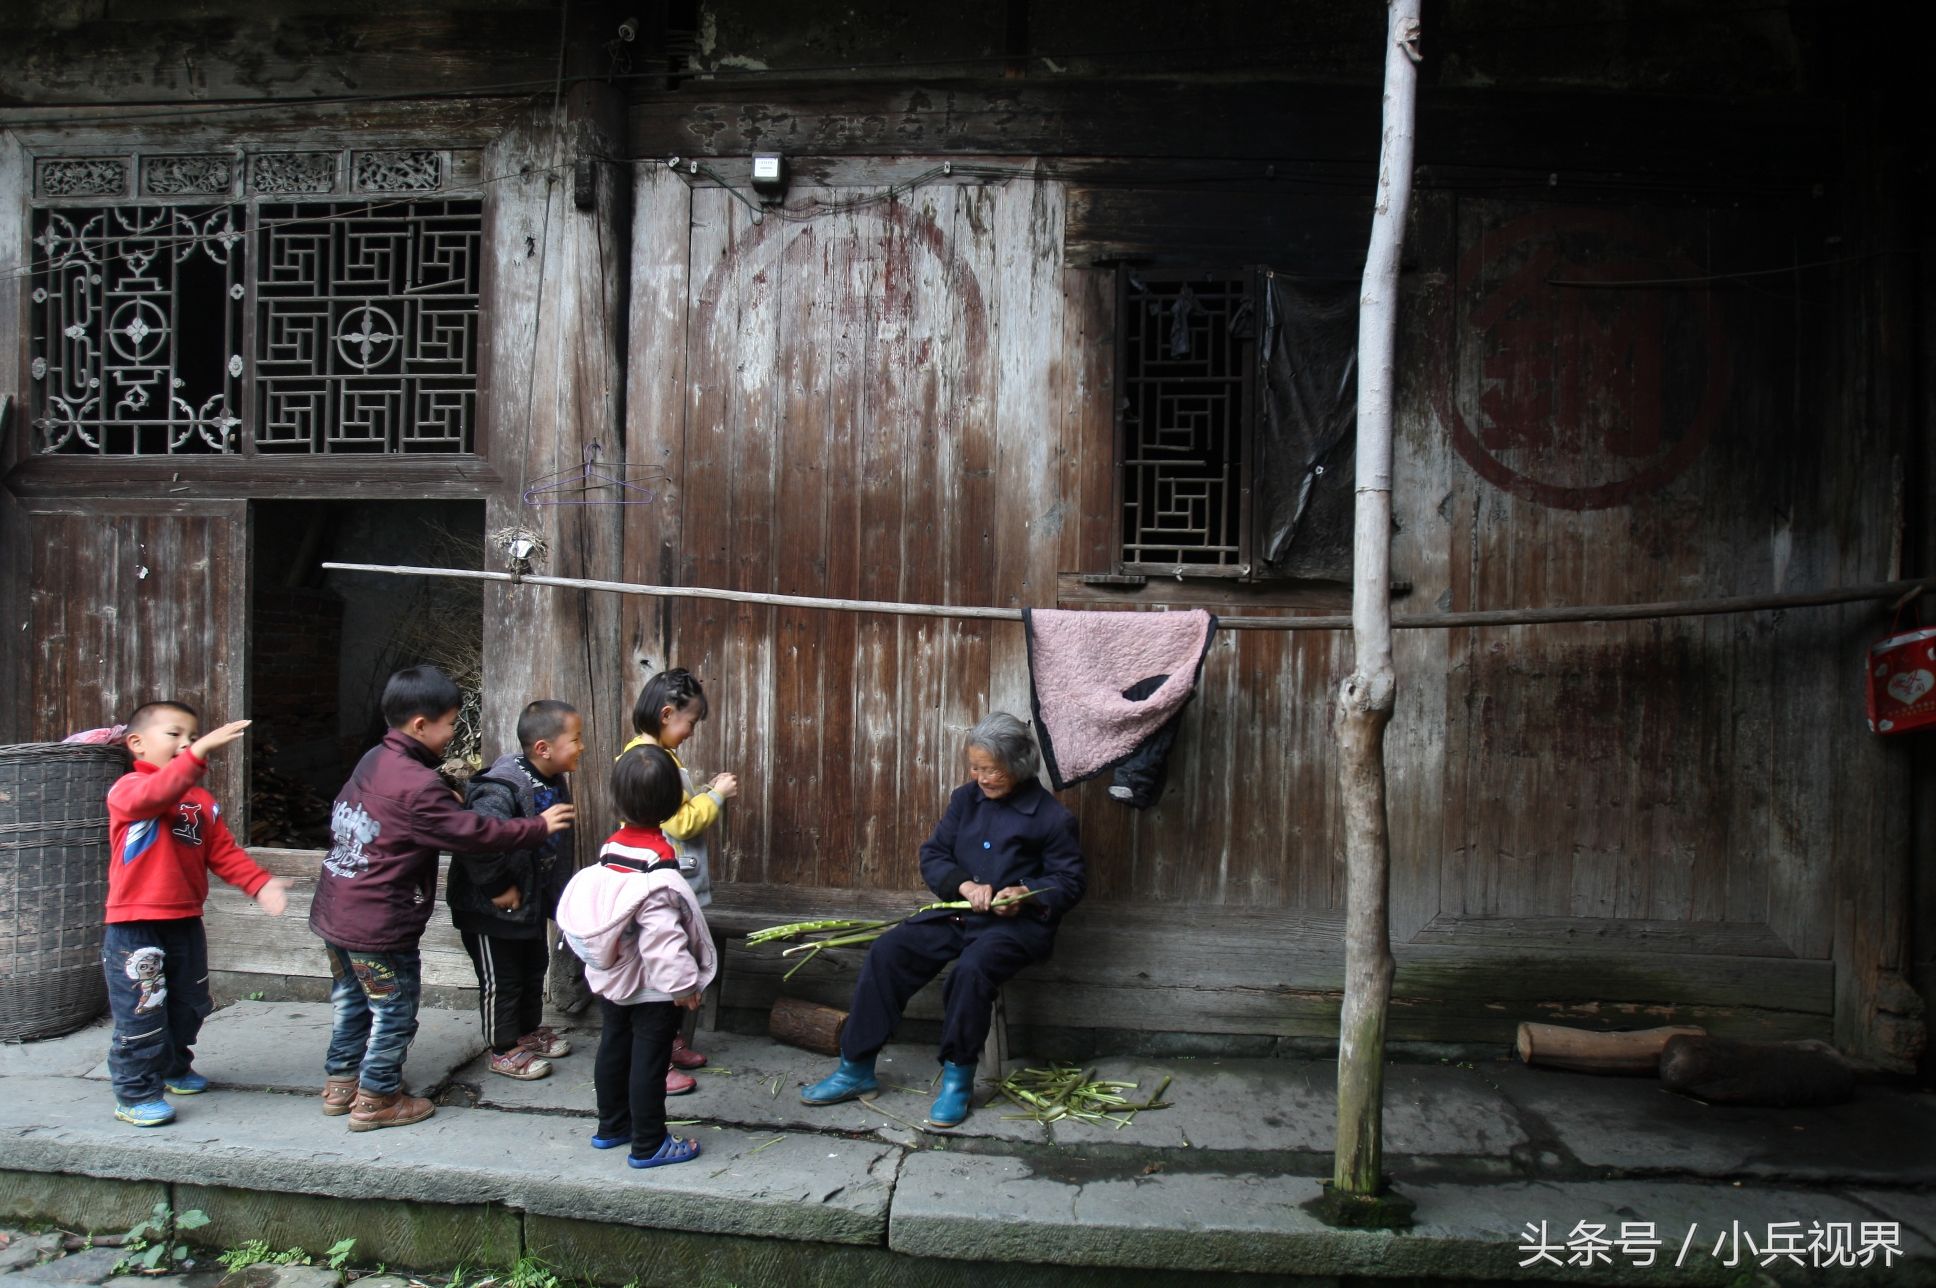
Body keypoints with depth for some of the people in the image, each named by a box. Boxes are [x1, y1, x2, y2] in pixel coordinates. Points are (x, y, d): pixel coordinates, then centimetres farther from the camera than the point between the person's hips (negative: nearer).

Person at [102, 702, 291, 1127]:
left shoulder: (202, 800, 9)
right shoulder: (128, 788, -12)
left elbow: (224, 853, 7)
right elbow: (153, 795, -36)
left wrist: (259, 884, -8)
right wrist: (200, 753, -48)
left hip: (186, 922, 7)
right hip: (135, 927, -7)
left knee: (188, 1006, 21)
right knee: (141, 1012, -1)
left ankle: (174, 1068, 42)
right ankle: (135, 1093, 13)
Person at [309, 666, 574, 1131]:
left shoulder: (372, 761, 4)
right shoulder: (417, 786, -23)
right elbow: (473, 833, -21)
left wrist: (449, 795, 7)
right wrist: (538, 827, -13)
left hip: (334, 913, 9)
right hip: (378, 926, -9)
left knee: (351, 1001, 24)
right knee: (395, 1011, 7)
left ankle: (339, 1082, 37)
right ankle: (376, 1100, 18)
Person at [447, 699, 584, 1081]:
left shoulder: (556, 782, -2)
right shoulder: (503, 790, -30)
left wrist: (556, 891, 12)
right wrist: (498, 889, -28)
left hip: (533, 900, 9)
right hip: (492, 907, -9)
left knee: (534, 967, 23)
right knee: (501, 980, 7)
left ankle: (530, 1030, 43)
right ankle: (503, 1050, 24)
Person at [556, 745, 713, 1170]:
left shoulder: (611, 849, -3)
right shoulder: (658, 862, -27)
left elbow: (589, 909, 7)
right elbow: (661, 936, -27)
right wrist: (682, 983, -17)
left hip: (612, 979, 8)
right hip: (652, 988, -8)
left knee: (614, 1048, 20)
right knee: (650, 1060, 5)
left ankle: (612, 1126, 37)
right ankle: (649, 1144, 16)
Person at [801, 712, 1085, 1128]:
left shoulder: (1053, 816, -6)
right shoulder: (966, 798, 9)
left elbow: (1069, 881, -1)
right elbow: (932, 855, 9)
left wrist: (1026, 894, -20)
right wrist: (964, 884, -11)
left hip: (1017, 923, -5)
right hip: (957, 914, 5)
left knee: (972, 967, -36)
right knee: (886, 952, -15)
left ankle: (957, 1078, -17)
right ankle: (856, 1069, -7)